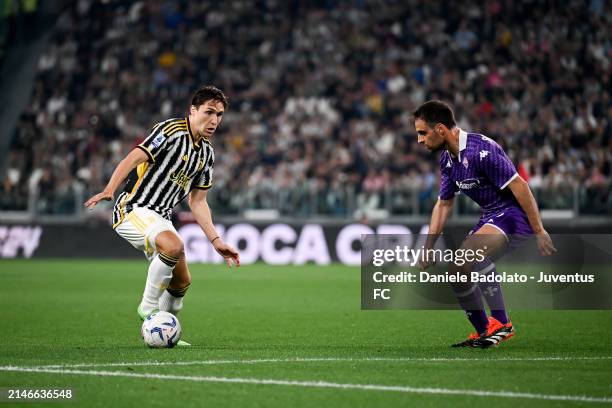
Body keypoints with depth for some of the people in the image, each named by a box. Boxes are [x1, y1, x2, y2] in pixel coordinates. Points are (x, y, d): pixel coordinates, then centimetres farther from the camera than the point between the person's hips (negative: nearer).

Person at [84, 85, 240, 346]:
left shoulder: (207, 153, 12)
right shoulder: (171, 130, -13)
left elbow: (197, 202, 16)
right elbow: (133, 158, -23)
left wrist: (216, 241, 9)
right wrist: (109, 190, -38)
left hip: (160, 217, 9)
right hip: (133, 209, -9)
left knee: (181, 281, 10)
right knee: (173, 246, -34)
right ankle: (148, 307, -17)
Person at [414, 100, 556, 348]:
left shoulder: (480, 150, -23)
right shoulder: (447, 159, 7)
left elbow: (519, 186, -23)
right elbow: (443, 205, 17)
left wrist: (539, 231, -22)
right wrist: (428, 249, 12)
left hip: (514, 214, -10)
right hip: (490, 216, 10)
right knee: (459, 273, 13)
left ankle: (501, 323, -23)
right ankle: (484, 333, 27)